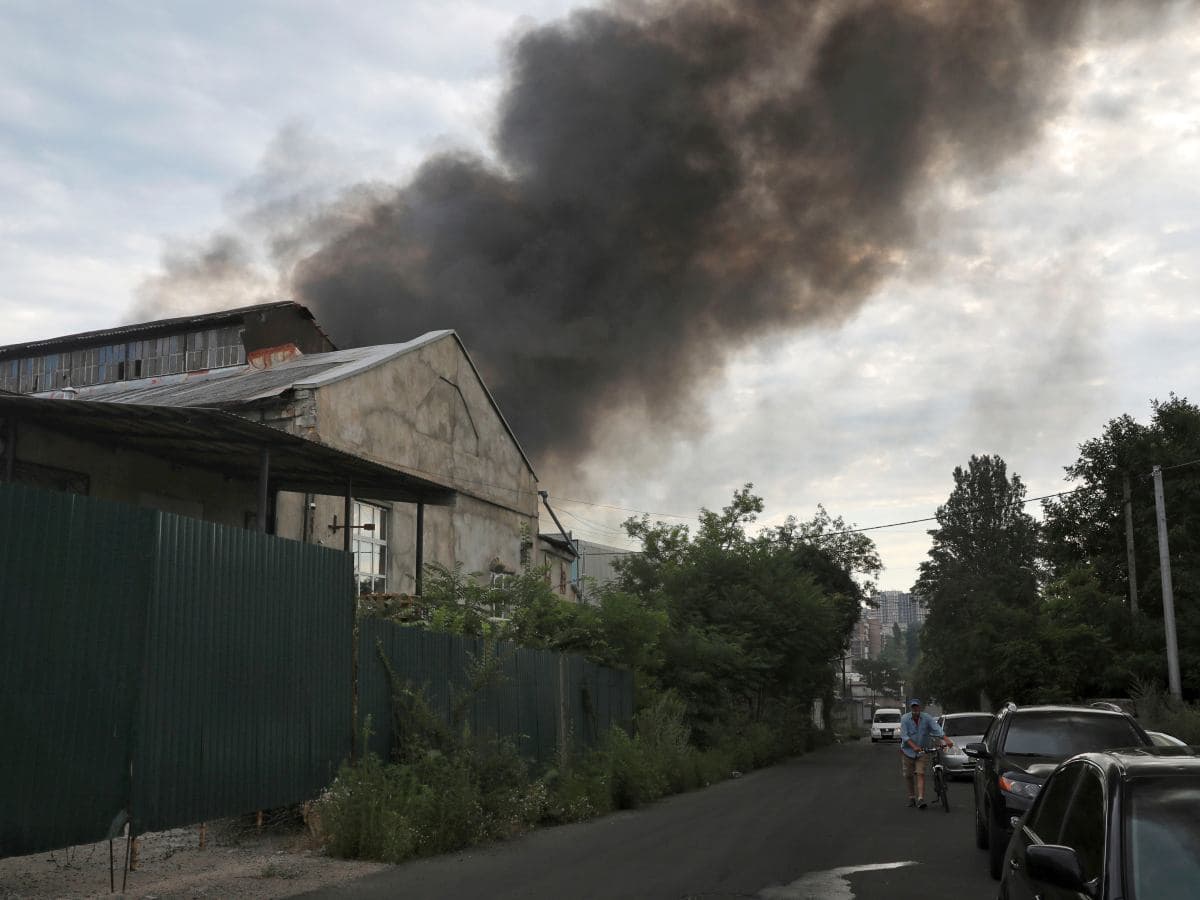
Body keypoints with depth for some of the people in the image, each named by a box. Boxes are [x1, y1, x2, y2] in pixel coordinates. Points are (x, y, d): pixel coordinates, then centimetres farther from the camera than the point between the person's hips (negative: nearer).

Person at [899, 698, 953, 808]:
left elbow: (937, 729, -18)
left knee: (920, 774, -11)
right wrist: (914, 746, -30)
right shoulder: (905, 719, -10)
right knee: (908, 775, 6)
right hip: (908, 750, 1)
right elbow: (904, 736, -16)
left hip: (921, 752, 0)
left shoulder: (927, 718, -8)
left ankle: (920, 799, -15)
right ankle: (911, 797, 22)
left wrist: (947, 740, -33)